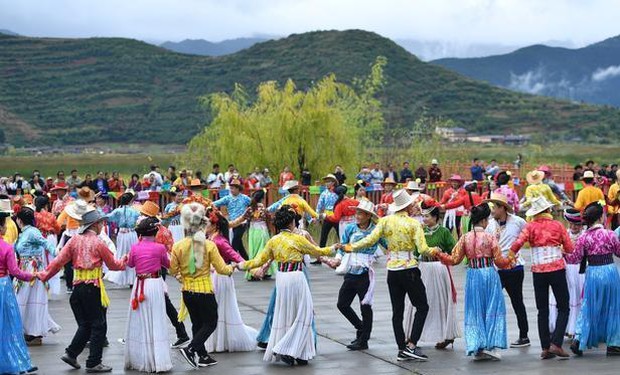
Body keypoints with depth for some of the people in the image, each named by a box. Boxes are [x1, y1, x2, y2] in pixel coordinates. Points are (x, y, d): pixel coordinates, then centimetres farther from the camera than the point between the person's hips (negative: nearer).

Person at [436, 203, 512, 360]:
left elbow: (454, 259, 1)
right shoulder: (490, 238, -7)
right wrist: (510, 260, 17)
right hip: (490, 275, -3)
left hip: (473, 276, 3)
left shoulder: (465, 238, -1)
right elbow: (499, 261, -3)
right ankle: (491, 346, 3)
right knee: (492, 310, 7)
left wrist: (439, 254, 15)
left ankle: (477, 348, 7)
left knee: (475, 312, 10)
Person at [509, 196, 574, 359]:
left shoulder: (530, 226, 0)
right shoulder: (558, 225, 0)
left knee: (542, 310, 10)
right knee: (563, 308, 7)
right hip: (557, 269, -2)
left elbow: (518, 243, -14)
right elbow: (569, 248, 0)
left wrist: (511, 255, 3)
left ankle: (545, 347, 7)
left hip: (538, 271, 2)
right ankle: (556, 343, -9)